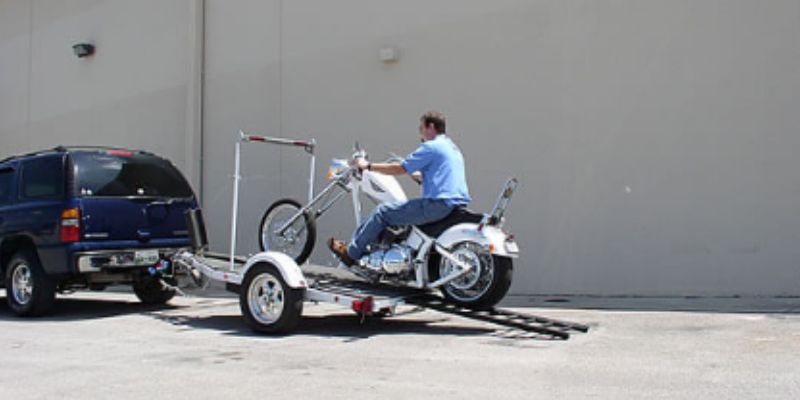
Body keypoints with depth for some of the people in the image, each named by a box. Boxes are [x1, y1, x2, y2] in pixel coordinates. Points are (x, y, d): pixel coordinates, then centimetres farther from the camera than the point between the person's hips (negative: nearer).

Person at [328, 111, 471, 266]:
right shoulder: (452, 147, 20)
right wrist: (417, 175, 38)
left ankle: (351, 253, 8)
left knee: (383, 212, -1)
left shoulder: (431, 147, -8)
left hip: (438, 204, -10)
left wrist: (368, 166, 2)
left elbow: (400, 169, -7)